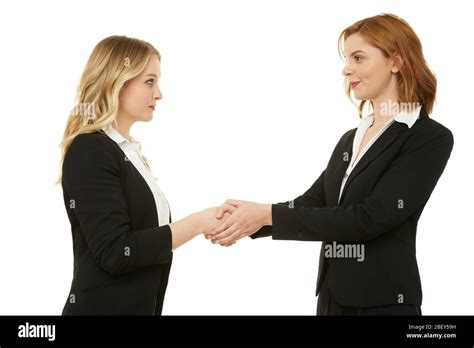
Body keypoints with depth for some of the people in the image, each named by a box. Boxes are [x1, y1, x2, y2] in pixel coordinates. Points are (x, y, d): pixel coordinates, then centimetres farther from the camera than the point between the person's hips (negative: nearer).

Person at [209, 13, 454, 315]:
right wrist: (247, 220, -11)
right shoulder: (351, 139, 12)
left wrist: (269, 214, -20)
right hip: (333, 296, 7)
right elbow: (311, 203, 7)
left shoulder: (431, 139, -12)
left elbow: (369, 218, -20)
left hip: (383, 301, -6)